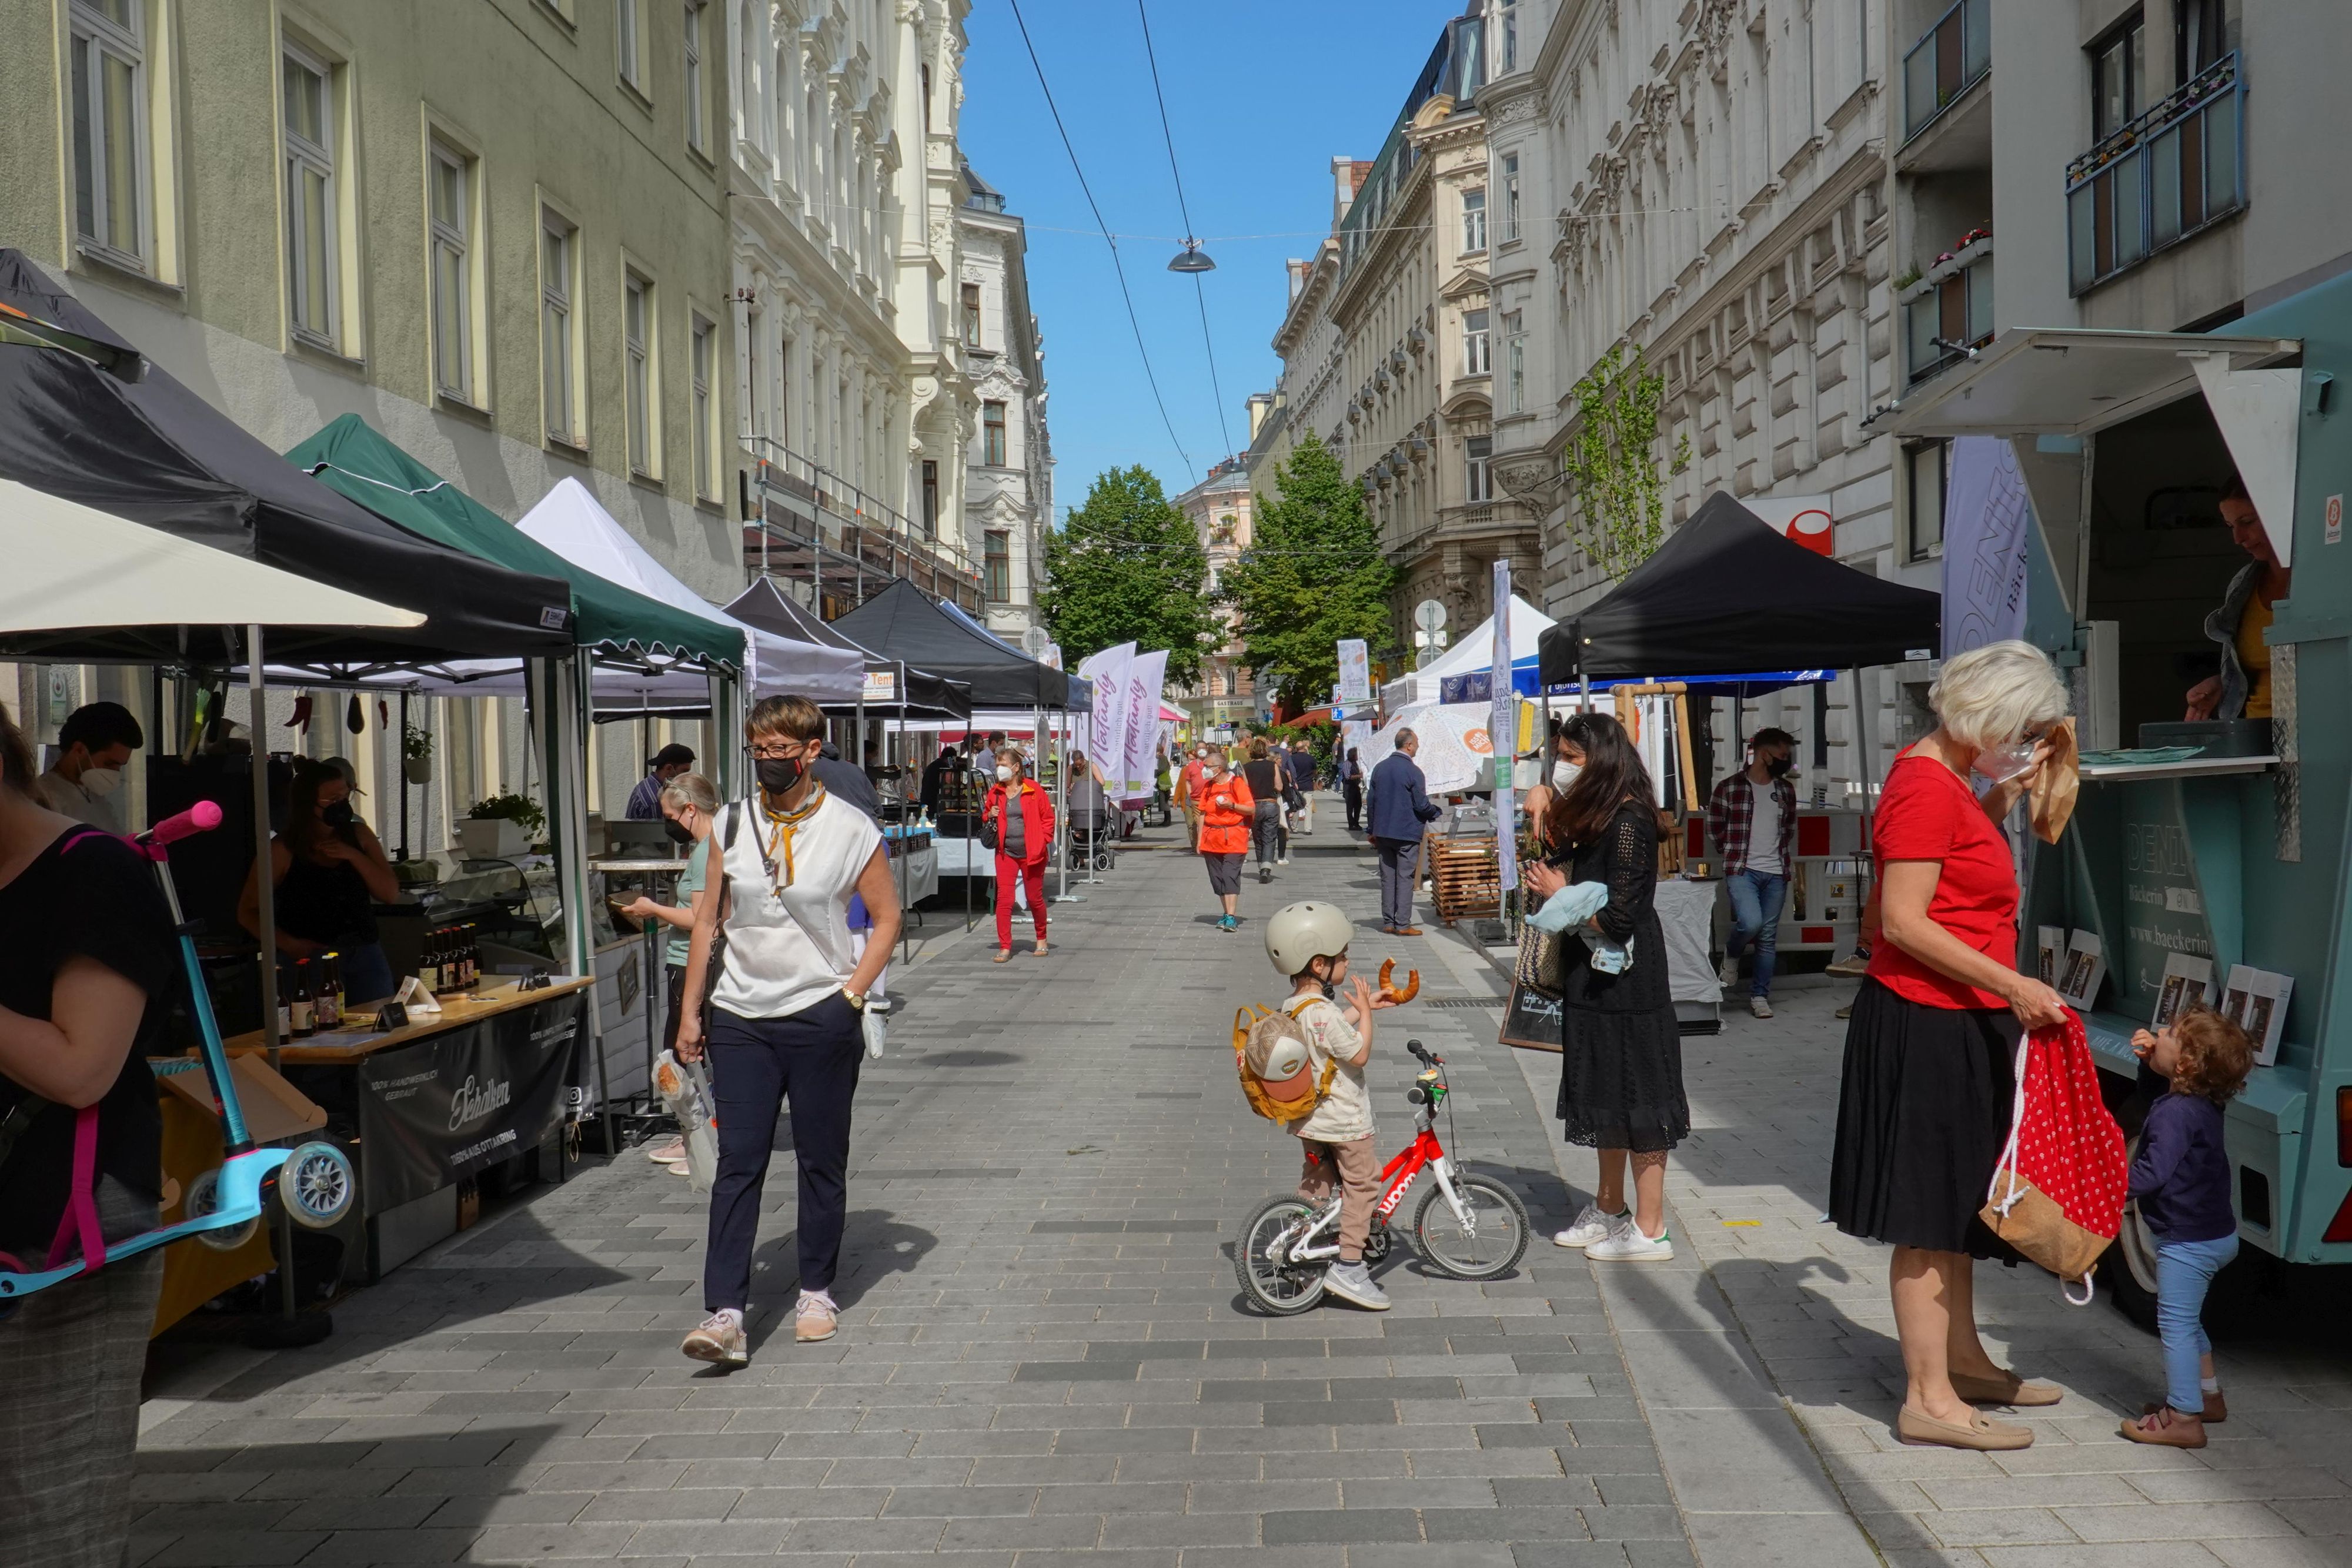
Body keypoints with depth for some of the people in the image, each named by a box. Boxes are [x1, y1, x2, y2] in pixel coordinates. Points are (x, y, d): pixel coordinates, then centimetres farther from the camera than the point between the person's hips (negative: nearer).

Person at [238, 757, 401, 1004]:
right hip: (312, 959, -4)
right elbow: (247, 912, 0)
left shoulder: (359, 835, 8)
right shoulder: (284, 850, -3)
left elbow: (391, 894, 3)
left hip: (365, 956, 4)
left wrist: (353, 855, -9)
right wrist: (288, 943, -14)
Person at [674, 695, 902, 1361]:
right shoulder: (732, 824, 5)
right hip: (740, 1018, 2)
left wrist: (852, 993, -7)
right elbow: (709, 920, 10)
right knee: (737, 1165, -3)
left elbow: (887, 918, 3)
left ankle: (817, 1292, 24)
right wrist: (690, 1009, 8)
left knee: (822, 1163, 8)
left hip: (820, 1018, -2)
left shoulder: (851, 829, -4)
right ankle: (725, 1314, -4)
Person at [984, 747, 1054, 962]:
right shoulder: (995, 792, 5)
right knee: (1004, 899, -6)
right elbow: (985, 817, 19)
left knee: (1035, 898, 9)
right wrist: (990, 816, -4)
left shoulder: (1034, 791, -6)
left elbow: (1048, 818, 0)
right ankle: (1005, 947, -2)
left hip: (1032, 854, -3)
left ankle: (1041, 940, 31)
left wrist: (1043, 843, -7)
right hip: (1005, 853, 3)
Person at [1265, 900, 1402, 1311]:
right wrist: (1364, 1011, -13)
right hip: (1343, 1117, -9)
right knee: (1362, 1181, 1)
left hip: (1309, 1118, 9)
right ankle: (1349, 1266, 1)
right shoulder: (1323, 1011, -27)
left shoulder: (1292, 1006, 4)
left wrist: (1363, 1006, 18)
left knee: (1316, 1181, 21)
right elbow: (1358, 1054, -22)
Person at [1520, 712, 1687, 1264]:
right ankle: (1609, 1211, 31)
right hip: (1596, 977, 10)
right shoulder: (1597, 818, 11)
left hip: (1626, 983, -10)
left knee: (1636, 1098, -2)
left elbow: (1618, 918, -24)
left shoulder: (1627, 823, -20)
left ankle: (1650, 1230, 7)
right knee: (1606, 1094, 18)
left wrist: (1560, 893, -12)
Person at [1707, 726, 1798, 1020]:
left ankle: (1760, 996, 14)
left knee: (1768, 936, 5)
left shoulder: (1786, 790, 10)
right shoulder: (1729, 788, -5)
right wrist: (1734, 854, 6)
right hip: (1742, 871, -4)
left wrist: (1778, 852, 14)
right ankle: (1731, 954, 9)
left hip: (1776, 873, 4)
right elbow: (1714, 828, 4)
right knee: (1751, 922, -24)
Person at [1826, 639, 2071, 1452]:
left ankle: (1962, 1358, 35)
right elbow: (1903, 921, -23)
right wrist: (2011, 984, -25)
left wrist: (2000, 801, 14)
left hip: (1960, 1025, 11)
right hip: (1927, 1025, -11)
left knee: (1956, 1199, 20)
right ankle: (1929, 1400, 4)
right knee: (1928, 1215, -4)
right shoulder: (1925, 786, -18)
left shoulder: (1946, 779, 14)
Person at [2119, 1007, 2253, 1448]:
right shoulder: (2201, 1103, 3)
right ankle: (2208, 1395, 36)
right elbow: (2156, 1097, 26)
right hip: (2215, 1233, 10)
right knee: (2187, 1321, 25)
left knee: (2176, 1325, -4)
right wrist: (2148, 1060, 12)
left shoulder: (2176, 1113, -26)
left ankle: (2183, 1420, 0)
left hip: (2188, 1242, -10)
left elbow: (2153, 1172, -32)